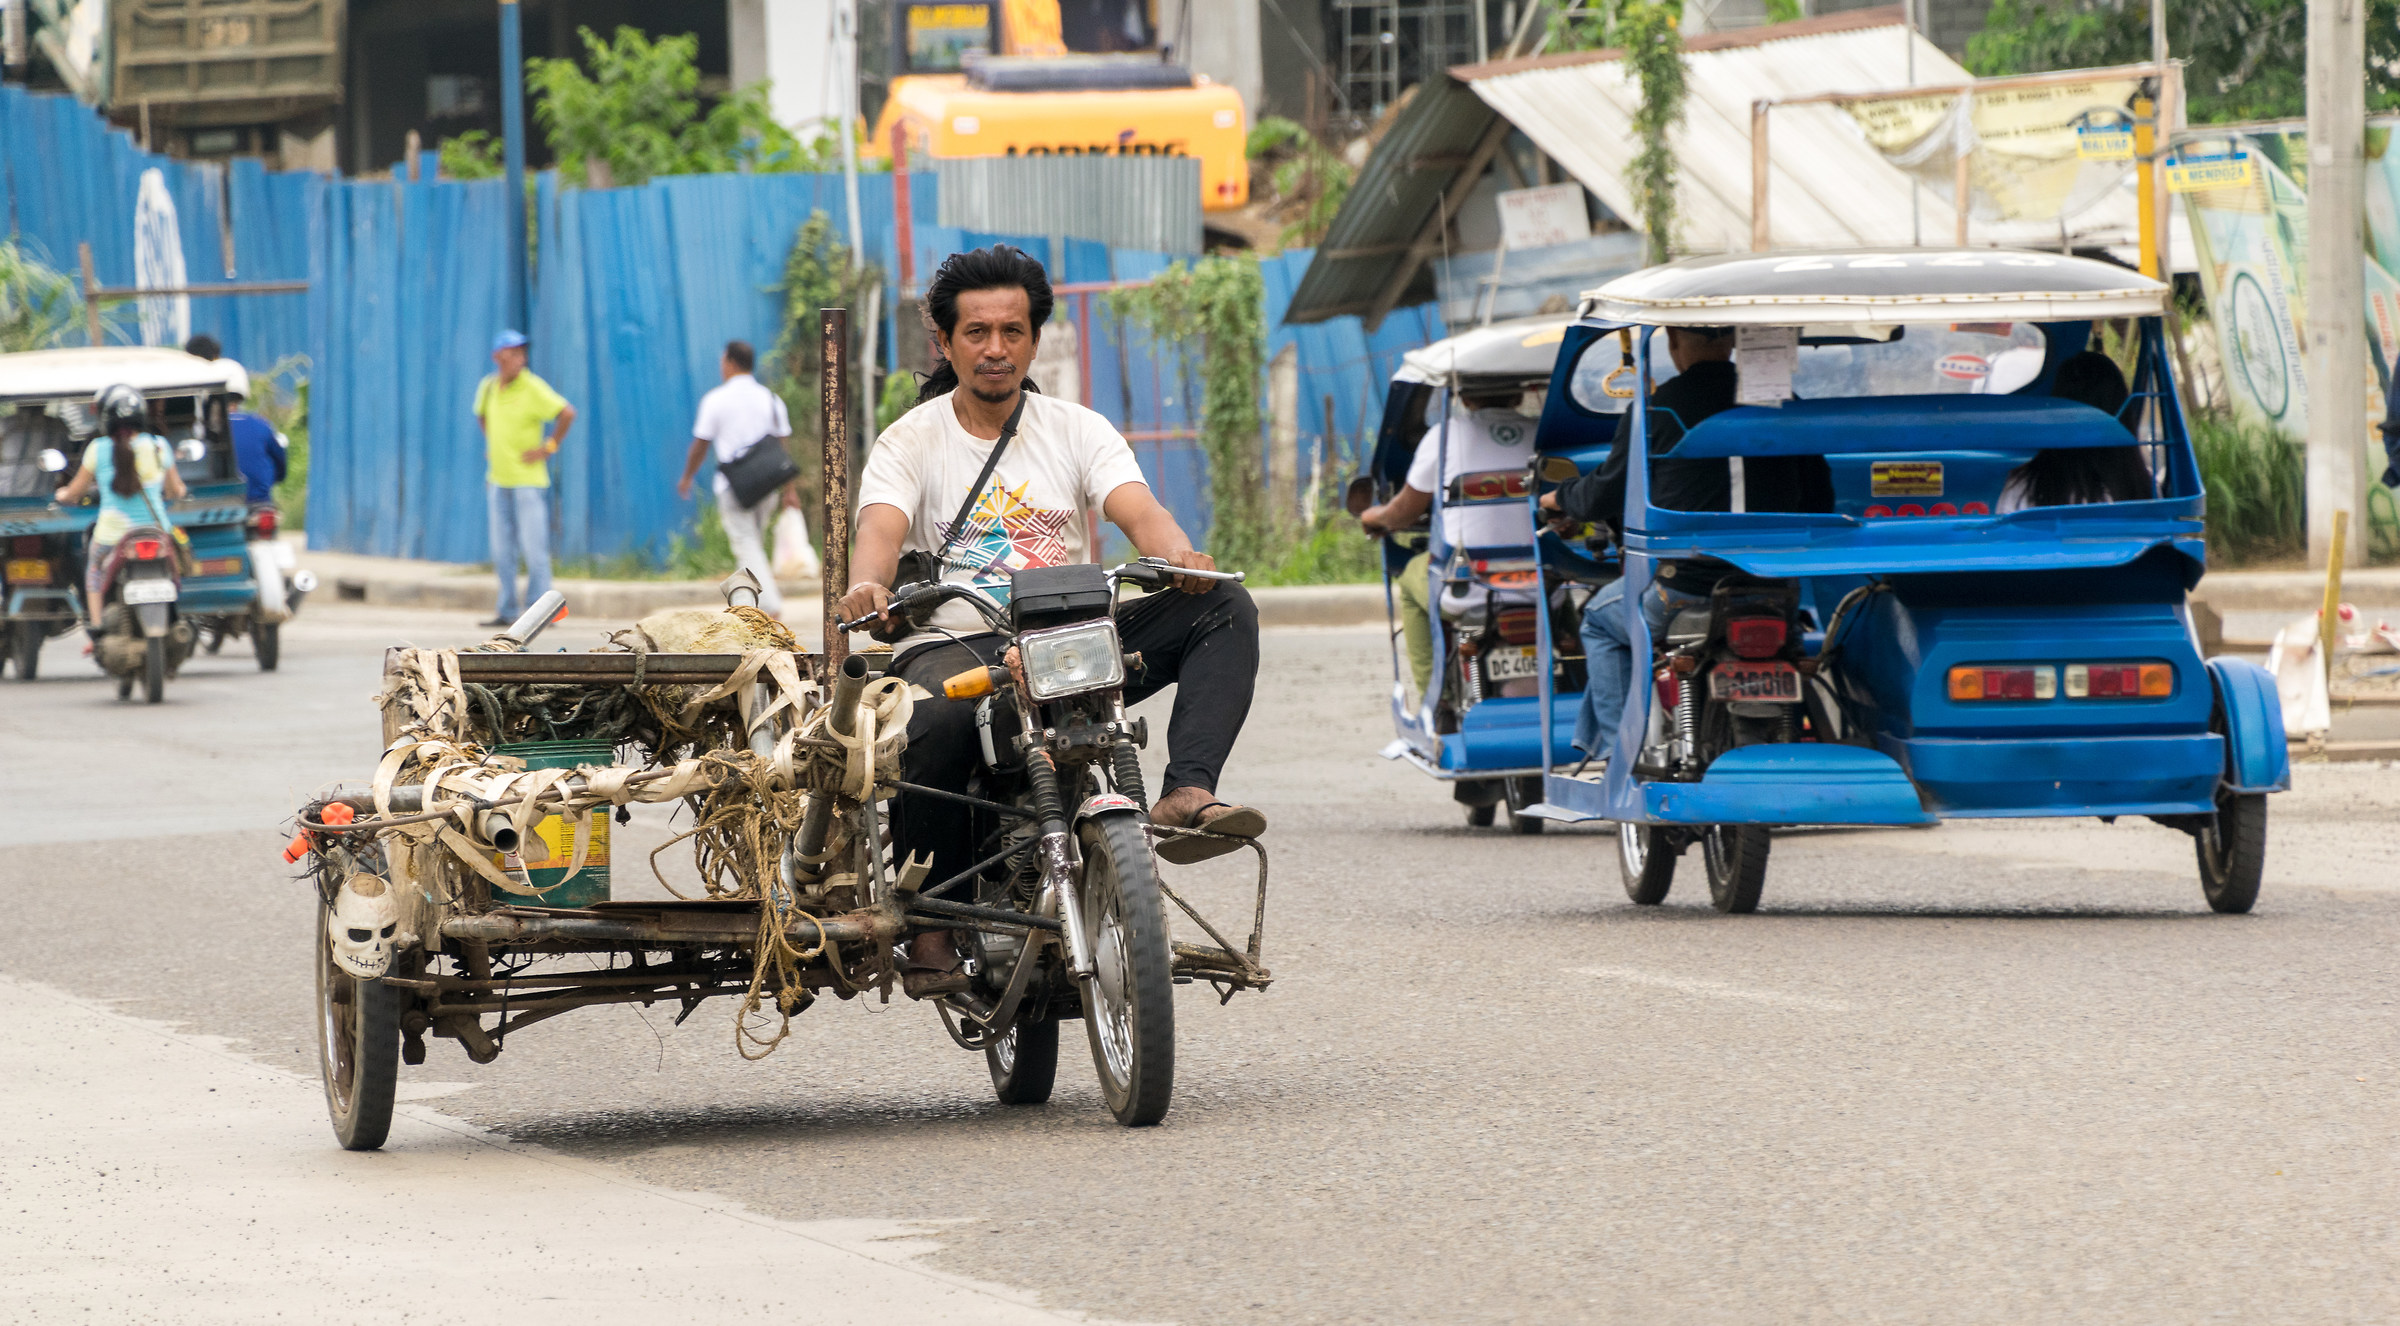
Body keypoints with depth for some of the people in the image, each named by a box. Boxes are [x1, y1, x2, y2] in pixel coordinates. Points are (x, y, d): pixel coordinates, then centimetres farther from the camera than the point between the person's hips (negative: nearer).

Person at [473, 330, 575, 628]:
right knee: (502, 550, 9)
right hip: (498, 479, 7)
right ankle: (508, 611, 15)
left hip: (528, 480, -7)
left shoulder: (533, 388, -11)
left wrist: (549, 448, -12)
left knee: (533, 547, -6)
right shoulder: (488, 388, 8)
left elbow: (567, 414, -15)